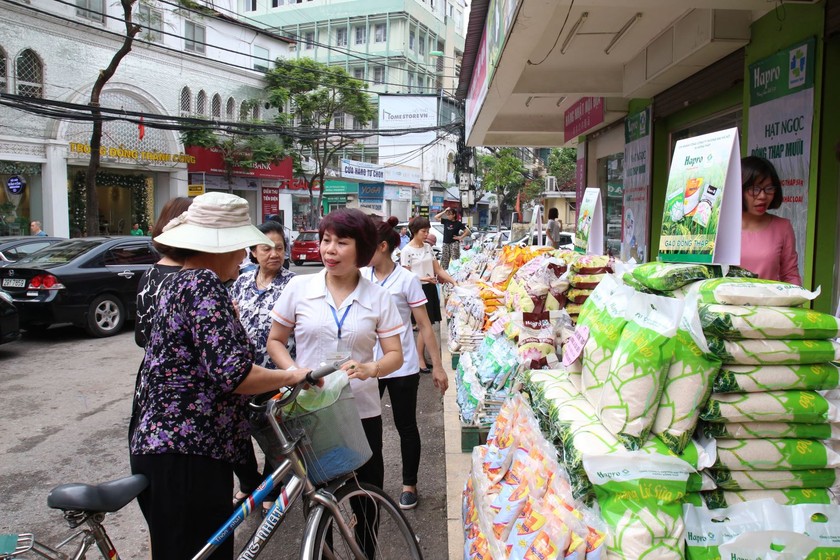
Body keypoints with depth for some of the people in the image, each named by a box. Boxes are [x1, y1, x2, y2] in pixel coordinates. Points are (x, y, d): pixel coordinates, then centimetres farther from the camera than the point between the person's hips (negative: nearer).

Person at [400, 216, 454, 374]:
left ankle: (423, 357, 19)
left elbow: (438, 269, 11)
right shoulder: (407, 251, -10)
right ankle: (420, 360, 9)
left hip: (431, 289, 6)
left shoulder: (428, 247, 9)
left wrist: (454, 281, 1)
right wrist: (424, 278, -23)